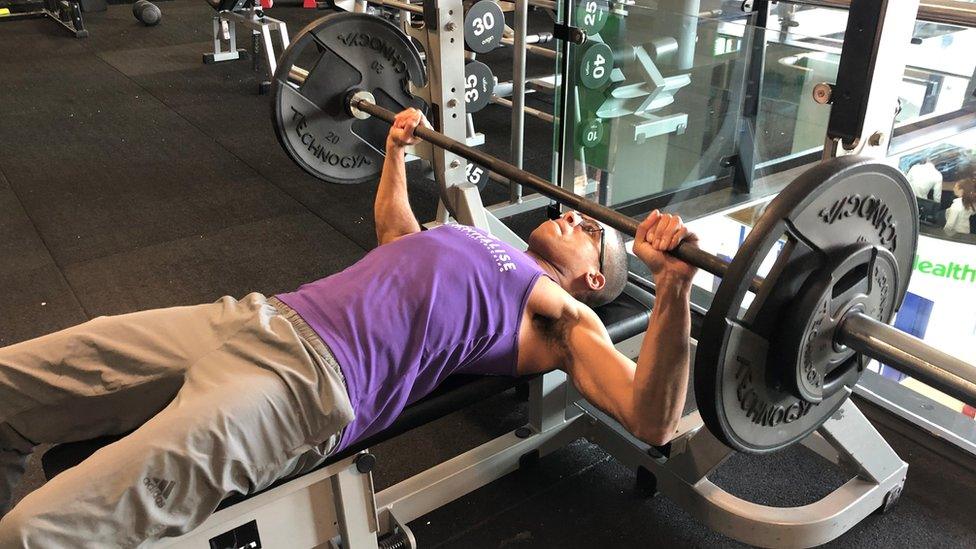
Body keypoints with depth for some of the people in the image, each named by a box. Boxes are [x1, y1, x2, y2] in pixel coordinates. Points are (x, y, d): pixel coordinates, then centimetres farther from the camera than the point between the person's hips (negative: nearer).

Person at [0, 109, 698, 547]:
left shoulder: (564, 316, 7)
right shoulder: (466, 239, 29)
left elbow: (651, 420, -7)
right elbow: (391, 226, 48)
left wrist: (674, 283, -18)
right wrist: (396, 147, 43)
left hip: (312, 378, -8)